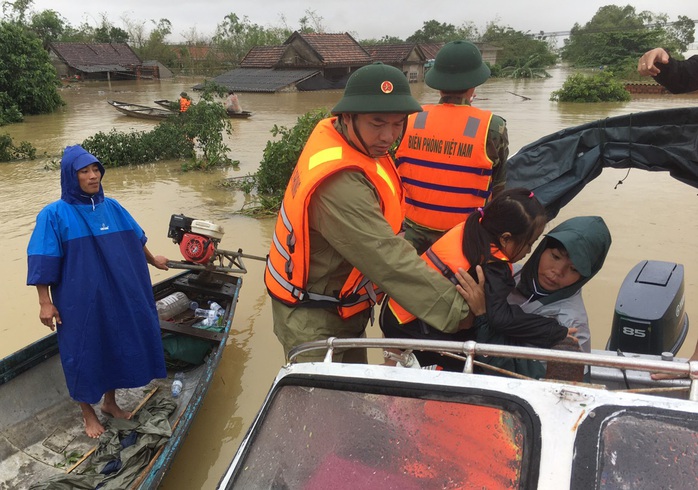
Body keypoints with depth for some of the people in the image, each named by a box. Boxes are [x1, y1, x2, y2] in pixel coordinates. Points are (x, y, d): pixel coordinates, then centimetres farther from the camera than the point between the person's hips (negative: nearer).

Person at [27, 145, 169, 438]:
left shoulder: (111, 207, 2)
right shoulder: (55, 214, -12)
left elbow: (134, 240, 17)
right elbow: (43, 262, -12)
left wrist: (153, 260, 30)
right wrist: (45, 303, -15)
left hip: (117, 297, 5)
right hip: (79, 302, -5)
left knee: (117, 347, 15)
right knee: (85, 354, 8)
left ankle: (110, 402, 37)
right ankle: (88, 413, 30)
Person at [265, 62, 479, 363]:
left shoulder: (336, 133, -4)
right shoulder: (340, 186, -34)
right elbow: (390, 261, -35)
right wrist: (457, 310, -31)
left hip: (341, 309, 10)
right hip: (314, 320, -9)